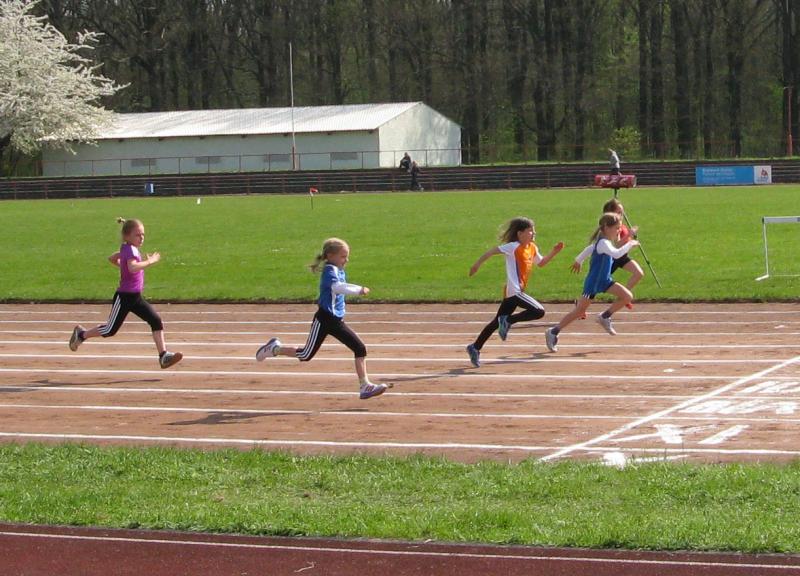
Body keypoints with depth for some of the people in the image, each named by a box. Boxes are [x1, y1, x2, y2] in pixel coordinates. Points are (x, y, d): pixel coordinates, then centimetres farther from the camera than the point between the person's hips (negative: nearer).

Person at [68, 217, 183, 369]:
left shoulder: (126, 249, 9)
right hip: (124, 297, -9)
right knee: (110, 330, 4)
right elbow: (133, 267, -40)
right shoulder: (130, 249, -20)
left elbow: (112, 258, 25)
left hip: (135, 297, 9)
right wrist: (150, 261, -32)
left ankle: (163, 356, -10)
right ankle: (81, 334, 28)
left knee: (156, 321, -6)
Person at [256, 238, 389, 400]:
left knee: (360, 349, -2)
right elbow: (336, 287, -39)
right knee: (306, 355, 2)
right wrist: (358, 290, -49)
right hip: (324, 319, -8)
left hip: (337, 321, 8)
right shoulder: (329, 270, -17)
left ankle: (365, 386, -1)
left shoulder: (340, 271, 10)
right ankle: (274, 349, 24)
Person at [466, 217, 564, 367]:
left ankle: (475, 348, 18)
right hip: (513, 291, -9)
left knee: (498, 322, 13)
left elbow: (540, 263, 28)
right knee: (539, 311, -18)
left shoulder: (532, 248, 13)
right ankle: (508, 321, -9)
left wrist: (554, 252, 15)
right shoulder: (514, 247, -13)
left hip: (516, 292, 9)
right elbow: (492, 251, -14)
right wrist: (477, 264, -15)